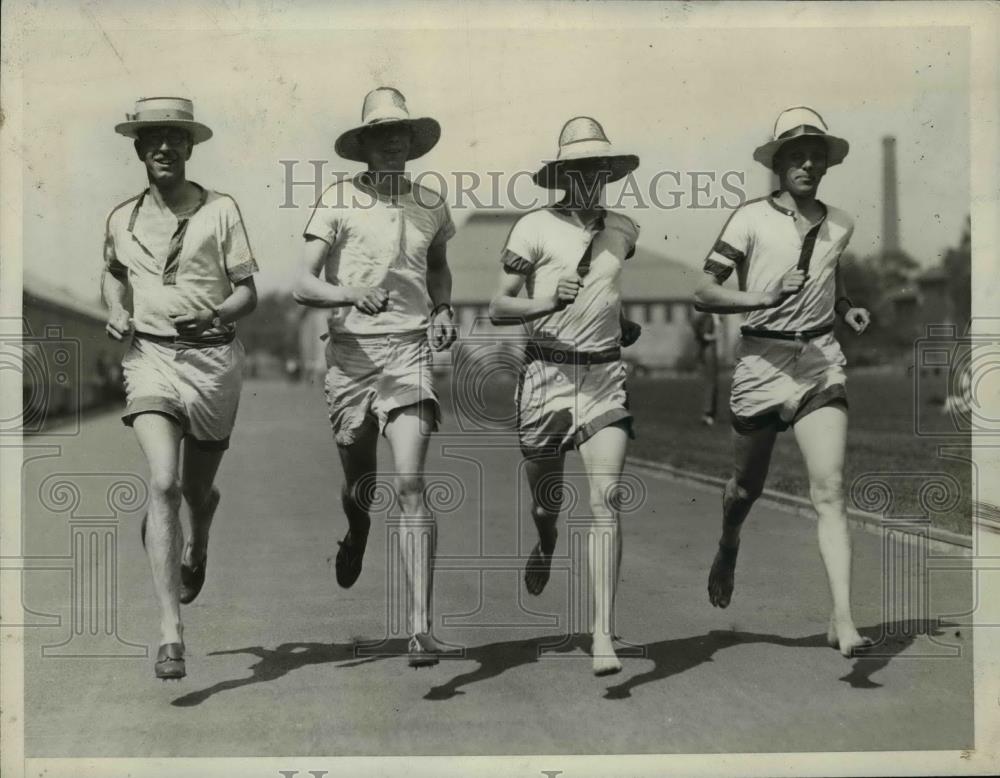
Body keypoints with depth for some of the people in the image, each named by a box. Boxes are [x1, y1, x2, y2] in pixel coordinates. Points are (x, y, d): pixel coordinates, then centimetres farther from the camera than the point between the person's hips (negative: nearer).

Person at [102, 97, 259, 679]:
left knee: (198, 488, 14)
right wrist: (116, 312, 8)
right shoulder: (123, 220, 8)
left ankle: (199, 545, 54)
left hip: (213, 357, 0)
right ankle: (171, 632, -21)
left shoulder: (221, 210, -1)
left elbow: (248, 293, -1)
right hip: (150, 355, 1)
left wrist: (212, 316, -21)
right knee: (163, 484, -18)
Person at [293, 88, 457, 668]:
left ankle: (421, 626, -18)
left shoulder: (431, 206, 9)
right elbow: (305, 285, -7)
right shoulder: (339, 201, -1)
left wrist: (444, 310, 11)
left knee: (411, 484, -15)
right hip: (351, 351, 0)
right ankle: (357, 531, 54)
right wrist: (353, 294, -26)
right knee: (360, 483, 13)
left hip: (410, 352, 0)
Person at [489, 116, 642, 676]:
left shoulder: (623, 230, 9)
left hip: (605, 376, 2)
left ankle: (604, 635, -15)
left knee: (607, 500, -13)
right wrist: (547, 303, -22)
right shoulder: (535, 228, -4)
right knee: (546, 500, 10)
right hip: (547, 373, -2)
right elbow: (498, 308, -7)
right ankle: (545, 548, 49)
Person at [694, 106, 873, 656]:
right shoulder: (751, 219, -4)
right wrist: (758, 298, -22)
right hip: (762, 361, -2)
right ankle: (727, 551, 50)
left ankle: (843, 620, -16)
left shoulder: (839, 225, 8)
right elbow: (703, 291, -7)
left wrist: (847, 309, 11)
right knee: (747, 486, 15)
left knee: (829, 491, -12)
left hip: (821, 362, 2)